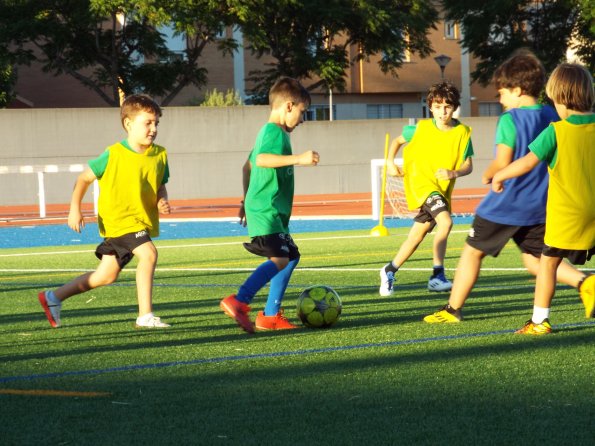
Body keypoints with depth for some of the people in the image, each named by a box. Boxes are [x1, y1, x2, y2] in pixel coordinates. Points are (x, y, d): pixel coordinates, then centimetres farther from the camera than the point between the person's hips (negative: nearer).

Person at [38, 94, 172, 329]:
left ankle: (54, 297, 25)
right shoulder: (113, 155, -12)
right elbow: (84, 178, -2)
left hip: (143, 221, 6)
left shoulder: (159, 155, 3)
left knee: (106, 275, 10)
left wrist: (162, 201, -7)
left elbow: (161, 186, 15)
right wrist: (74, 209, -11)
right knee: (148, 253, -27)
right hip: (119, 219, -6)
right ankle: (145, 316, -22)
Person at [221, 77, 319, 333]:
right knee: (279, 259, -22)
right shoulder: (276, 132, -11)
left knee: (291, 256, 14)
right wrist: (298, 159, -36)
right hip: (267, 210, -11)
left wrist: (247, 199, 36)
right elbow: (262, 159, -31)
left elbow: (248, 166, 31)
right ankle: (238, 302, -28)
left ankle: (270, 315, 14)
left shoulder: (267, 131, 21)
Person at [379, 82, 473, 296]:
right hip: (419, 182, -4)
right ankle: (437, 276, -23)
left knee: (417, 235, 10)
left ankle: (389, 271, 29)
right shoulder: (421, 128, -2)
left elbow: (468, 165, -2)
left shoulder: (463, 133, -2)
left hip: (442, 188, 4)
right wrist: (390, 162, 2)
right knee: (445, 222, -26)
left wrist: (454, 173, -22)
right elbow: (397, 140, 15)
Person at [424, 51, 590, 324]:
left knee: (472, 251, 9)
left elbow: (502, 163, -18)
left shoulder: (509, 120, -15)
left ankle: (453, 309, 15)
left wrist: (487, 175, 0)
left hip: (505, 204, -6)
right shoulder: (552, 116, 5)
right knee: (535, 260, 9)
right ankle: (583, 281, -15)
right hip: (539, 206, 6)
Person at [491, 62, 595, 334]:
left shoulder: (556, 131, -12)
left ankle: (540, 320, 11)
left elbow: (528, 162, -15)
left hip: (566, 214, -3)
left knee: (548, 262, 8)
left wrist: (499, 176, -1)